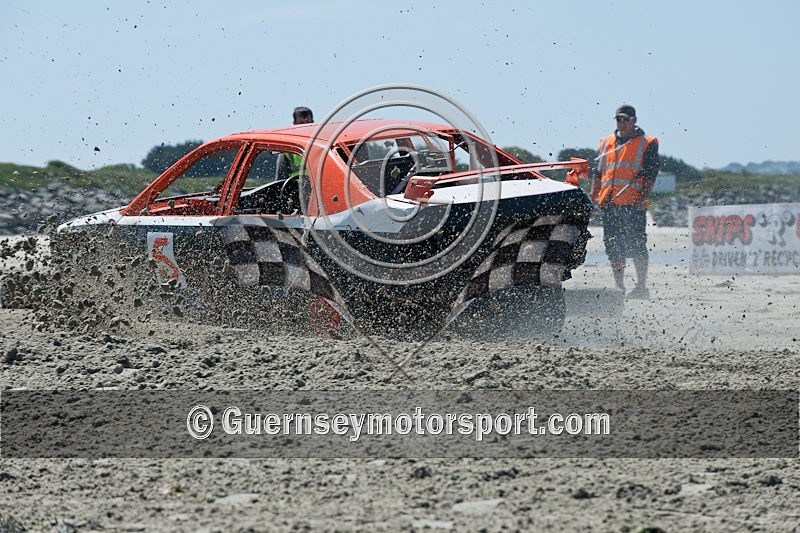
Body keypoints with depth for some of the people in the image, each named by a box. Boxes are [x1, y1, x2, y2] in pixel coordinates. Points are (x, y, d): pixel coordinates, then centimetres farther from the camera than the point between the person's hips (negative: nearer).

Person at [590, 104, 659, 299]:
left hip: (633, 203, -5)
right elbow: (598, 172, 21)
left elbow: (651, 173, -1)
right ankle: (619, 288, 12)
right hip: (609, 203, 5)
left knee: (636, 246, -9)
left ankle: (641, 286, -3)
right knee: (613, 247, 6)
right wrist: (594, 195, 10)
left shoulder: (647, 143, 6)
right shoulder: (606, 143, 21)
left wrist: (645, 195, -13)